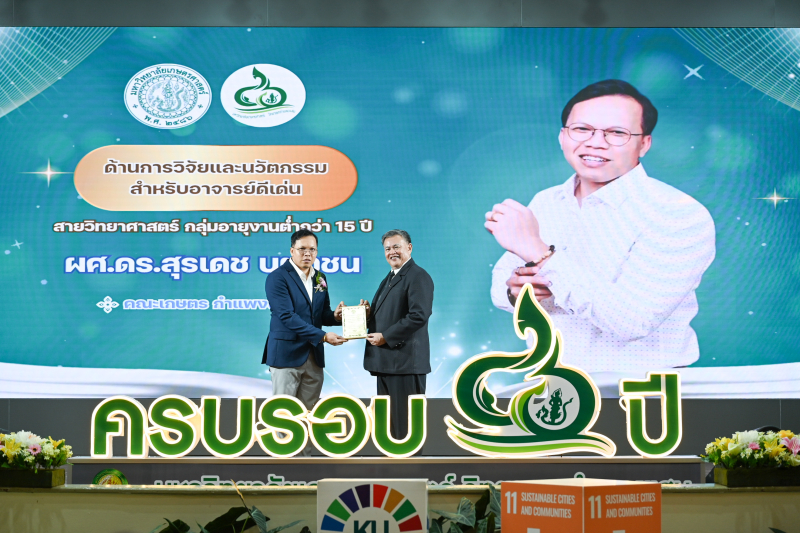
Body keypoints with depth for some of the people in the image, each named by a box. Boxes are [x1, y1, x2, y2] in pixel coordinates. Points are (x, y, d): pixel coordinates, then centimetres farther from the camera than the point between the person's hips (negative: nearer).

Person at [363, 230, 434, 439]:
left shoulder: (418, 276, -11)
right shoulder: (389, 278, 20)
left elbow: (419, 315, -21)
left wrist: (385, 337, -18)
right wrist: (369, 314, 1)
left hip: (405, 360, -10)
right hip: (386, 361, 10)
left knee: (406, 422, -4)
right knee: (389, 421, 15)